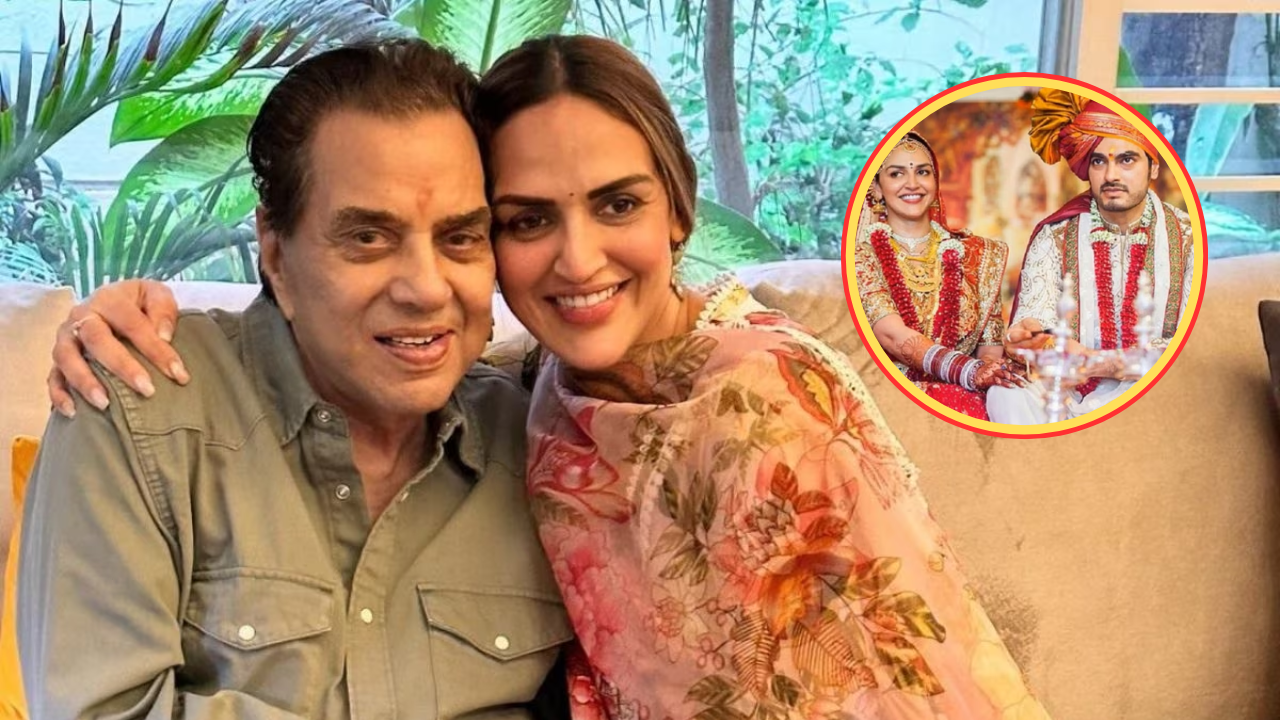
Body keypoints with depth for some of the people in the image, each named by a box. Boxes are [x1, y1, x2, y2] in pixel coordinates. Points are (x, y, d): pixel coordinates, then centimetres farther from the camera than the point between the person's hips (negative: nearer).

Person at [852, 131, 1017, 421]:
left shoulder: (976, 254, 14)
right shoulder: (861, 255, 1)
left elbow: (991, 345, 10)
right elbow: (892, 336, -14)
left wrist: (989, 371, -15)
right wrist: (970, 372, -29)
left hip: (965, 394, 4)